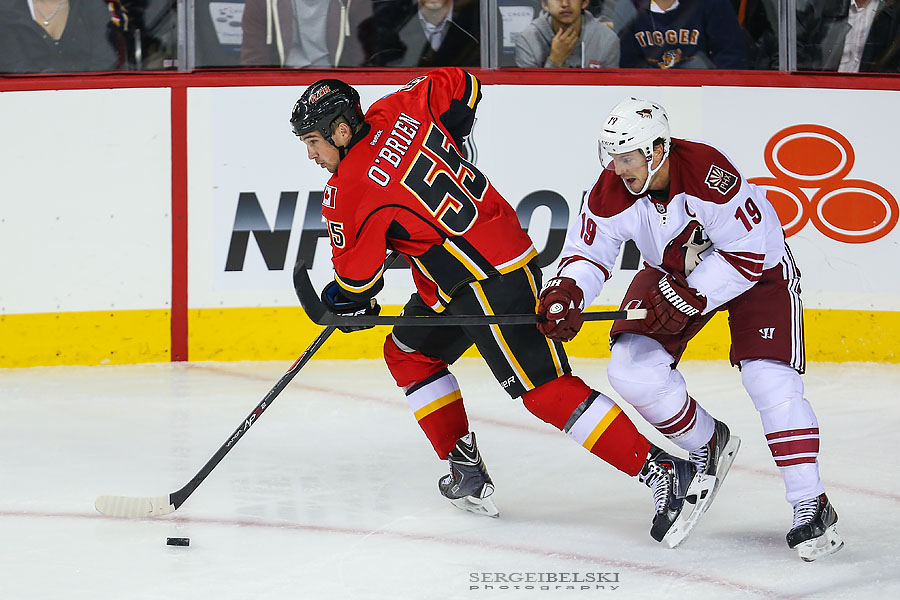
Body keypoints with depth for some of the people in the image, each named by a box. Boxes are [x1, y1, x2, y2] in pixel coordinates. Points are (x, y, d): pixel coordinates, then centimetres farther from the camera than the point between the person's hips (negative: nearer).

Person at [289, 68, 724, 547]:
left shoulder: (352, 189, -16)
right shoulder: (395, 112, 4)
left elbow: (356, 275, -7)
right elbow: (460, 85, 19)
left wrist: (343, 301, 15)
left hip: (491, 283, -10)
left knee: (545, 390, -13)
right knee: (407, 352, 20)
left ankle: (669, 474, -17)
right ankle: (467, 474, 22)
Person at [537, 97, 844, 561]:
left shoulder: (708, 174, -36)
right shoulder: (612, 192, -20)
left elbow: (747, 254, -30)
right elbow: (588, 252, -10)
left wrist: (689, 299, -33)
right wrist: (567, 292, -31)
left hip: (758, 268, -5)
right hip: (675, 271, 5)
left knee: (769, 380, -21)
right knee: (632, 369, -12)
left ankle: (811, 506, -13)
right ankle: (708, 446, 15)